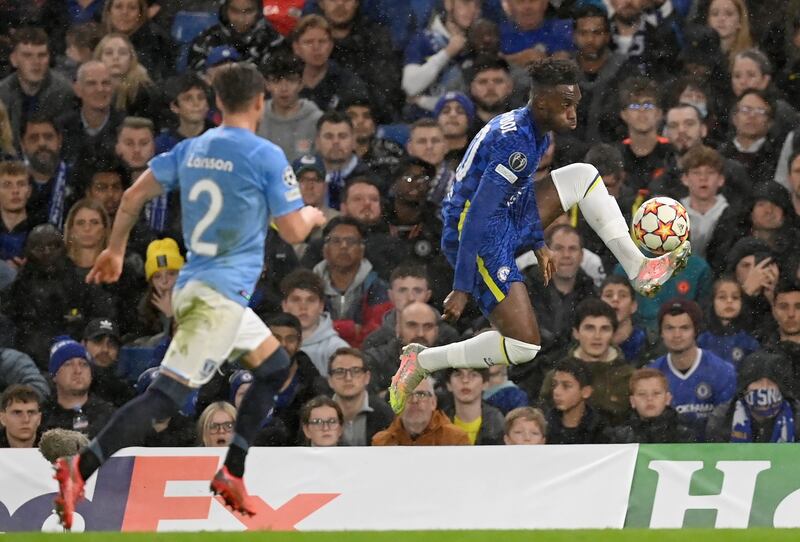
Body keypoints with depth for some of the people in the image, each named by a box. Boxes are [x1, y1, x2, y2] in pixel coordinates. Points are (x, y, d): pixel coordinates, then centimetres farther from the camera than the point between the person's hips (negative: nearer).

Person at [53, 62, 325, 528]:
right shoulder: (266, 157, -9)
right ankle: (81, 469, -26)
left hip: (193, 288, 8)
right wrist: (313, 215, 17)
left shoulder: (191, 149, 11)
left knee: (276, 366, 23)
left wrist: (116, 249, 25)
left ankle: (232, 474, 19)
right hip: (223, 293, -8)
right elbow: (293, 232, -6)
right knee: (169, 393, -14)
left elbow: (134, 196, 12)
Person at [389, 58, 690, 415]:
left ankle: (639, 269, 5)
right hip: (478, 237, -10)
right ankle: (421, 362, -5)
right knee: (524, 346, -17)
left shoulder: (536, 130, 5)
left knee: (582, 176, 7)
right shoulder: (517, 142, -26)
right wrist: (462, 289, -28)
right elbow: (477, 217, -28)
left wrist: (538, 244, 29)